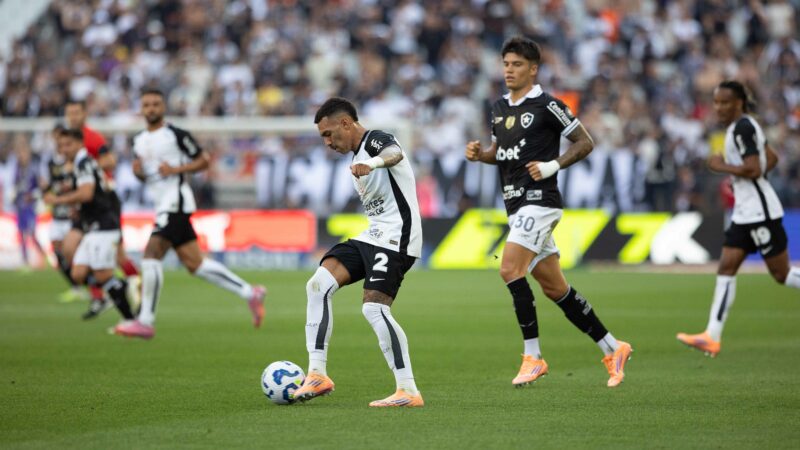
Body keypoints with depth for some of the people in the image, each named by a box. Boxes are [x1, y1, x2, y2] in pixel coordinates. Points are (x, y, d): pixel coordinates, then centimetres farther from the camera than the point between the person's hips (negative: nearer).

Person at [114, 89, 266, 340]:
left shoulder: (176, 135, -5)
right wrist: (138, 171, 4)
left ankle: (145, 322, -15)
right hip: (163, 205, 9)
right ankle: (249, 293, 19)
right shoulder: (139, 141, 17)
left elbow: (204, 160, -2)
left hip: (176, 201, -9)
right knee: (194, 264, 9)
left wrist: (176, 169, -14)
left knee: (151, 254, -17)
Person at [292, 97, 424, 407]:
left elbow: (395, 154, -34)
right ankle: (317, 375, -7)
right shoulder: (356, 158, 22)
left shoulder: (375, 140, -8)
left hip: (395, 238, -9)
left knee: (374, 308, -20)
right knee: (319, 283, -6)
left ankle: (408, 392, -15)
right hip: (372, 238, 9)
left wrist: (373, 163, -56)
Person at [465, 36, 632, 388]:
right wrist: (480, 154, 6)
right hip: (516, 204, 8)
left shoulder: (546, 105, -8)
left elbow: (585, 142, -6)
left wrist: (552, 165, -18)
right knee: (554, 287, 9)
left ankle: (533, 356, -15)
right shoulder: (499, 108, 15)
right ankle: (612, 348, 18)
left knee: (510, 269, -21)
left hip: (539, 199, -8)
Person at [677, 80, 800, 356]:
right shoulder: (742, 126, 13)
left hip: (760, 212, -10)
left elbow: (754, 169, -24)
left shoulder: (742, 128, -16)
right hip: (745, 212, 10)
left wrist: (722, 166, -13)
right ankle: (712, 338, -1)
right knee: (726, 269, 3)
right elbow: (771, 159, 23)